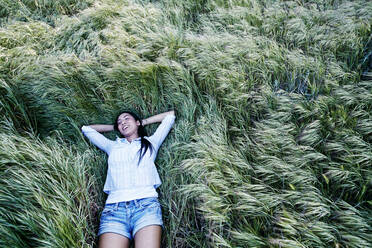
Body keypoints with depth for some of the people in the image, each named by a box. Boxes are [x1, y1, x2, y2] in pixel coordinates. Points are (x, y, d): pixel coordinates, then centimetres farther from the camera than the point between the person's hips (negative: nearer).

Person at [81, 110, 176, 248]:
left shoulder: (151, 142, 26)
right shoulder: (112, 146, 30)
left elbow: (170, 115, 33)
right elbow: (86, 129, 40)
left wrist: (143, 122, 39)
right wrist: (115, 127, 41)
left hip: (146, 205, -1)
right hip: (113, 208, 2)